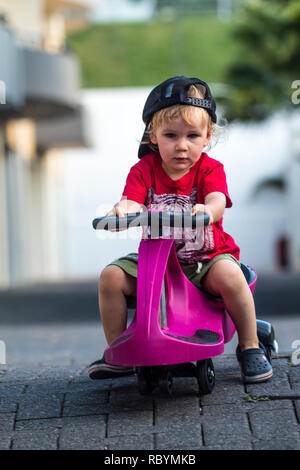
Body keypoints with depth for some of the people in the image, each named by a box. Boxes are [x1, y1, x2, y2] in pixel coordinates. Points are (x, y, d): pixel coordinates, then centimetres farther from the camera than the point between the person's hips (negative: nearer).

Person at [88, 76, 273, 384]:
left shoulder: (210, 169, -7)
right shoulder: (144, 170, -2)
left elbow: (217, 201, -27)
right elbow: (133, 202, -19)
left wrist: (208, 210, -53)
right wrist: (123, 208, -45)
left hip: (207, 257, -2)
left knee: (229, 274, -33)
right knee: (111, 276, -17)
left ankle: (250, 347, -11)